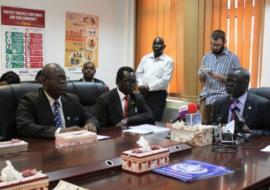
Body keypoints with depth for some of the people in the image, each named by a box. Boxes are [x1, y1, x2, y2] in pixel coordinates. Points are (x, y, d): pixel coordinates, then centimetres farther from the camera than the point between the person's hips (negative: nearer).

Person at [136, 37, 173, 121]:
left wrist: (149, 87, -14)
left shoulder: (168, 61, -4)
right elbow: (139, 73, 11)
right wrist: (141, 85, -8)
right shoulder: (145, 58, 12)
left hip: (158, 94, -4)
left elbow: (165, 80, -13)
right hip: (143, 93, 5)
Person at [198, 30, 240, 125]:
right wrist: (202, 74, -7)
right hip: (205, 97, 4)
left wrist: (220, 77, -17)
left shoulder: (233, 58, -3)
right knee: (203, 125, 2)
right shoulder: (206, 57, 11)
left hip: (221, 99, -4)